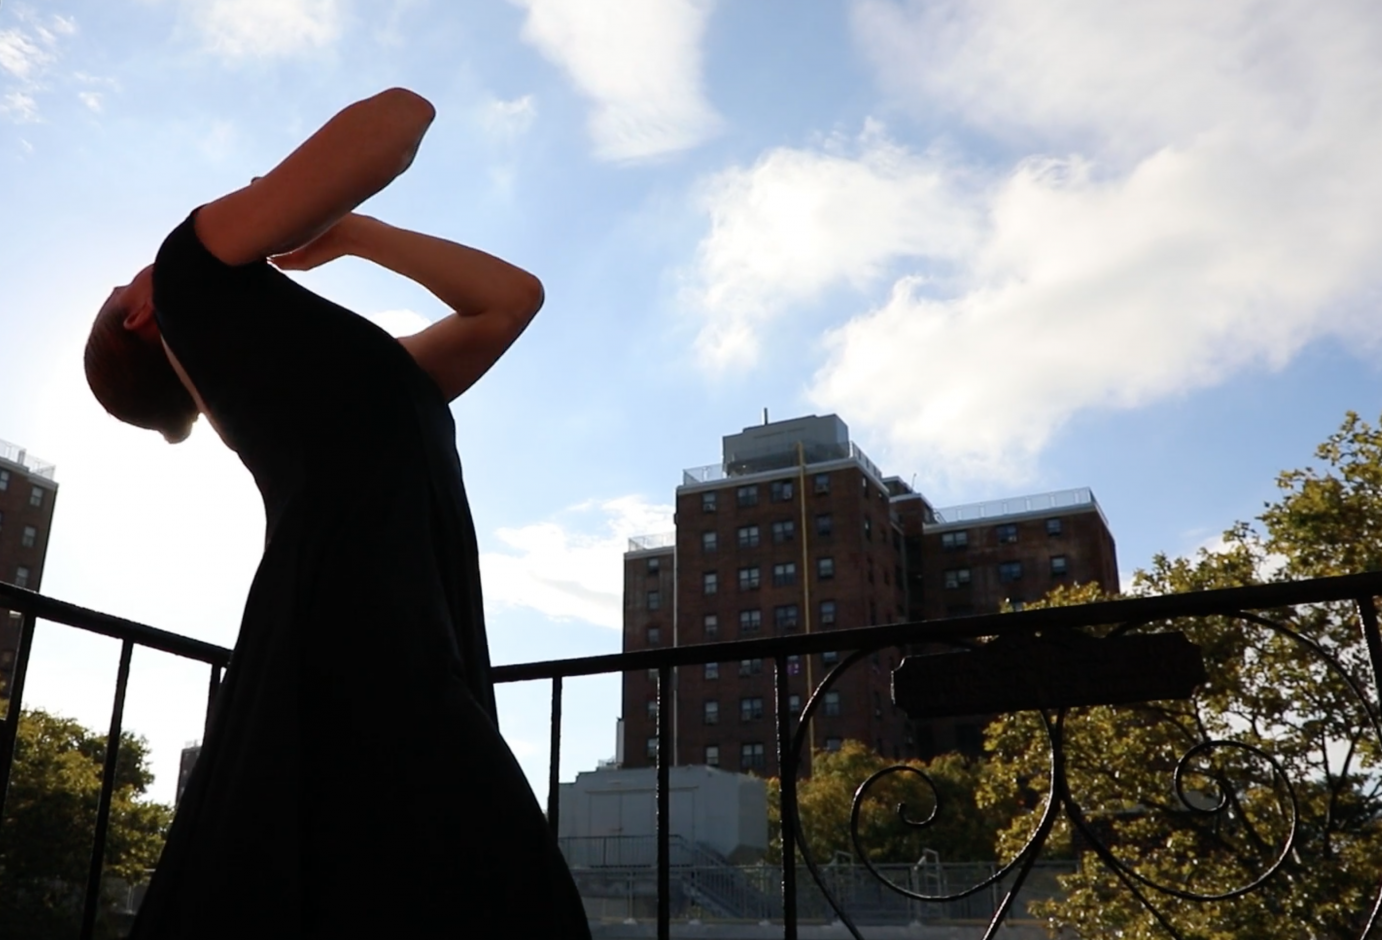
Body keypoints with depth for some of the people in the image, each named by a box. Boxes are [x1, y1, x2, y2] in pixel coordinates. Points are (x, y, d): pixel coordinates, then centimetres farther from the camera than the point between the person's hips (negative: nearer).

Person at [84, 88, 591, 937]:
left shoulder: (346, 388, 32)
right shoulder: (202, 273, 12)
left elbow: (513, 298, 34)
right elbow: (404, 114, 7)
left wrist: (349, 233, 38)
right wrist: (316, 199, 26)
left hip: (417, 690, 8)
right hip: (352, 674, -8)